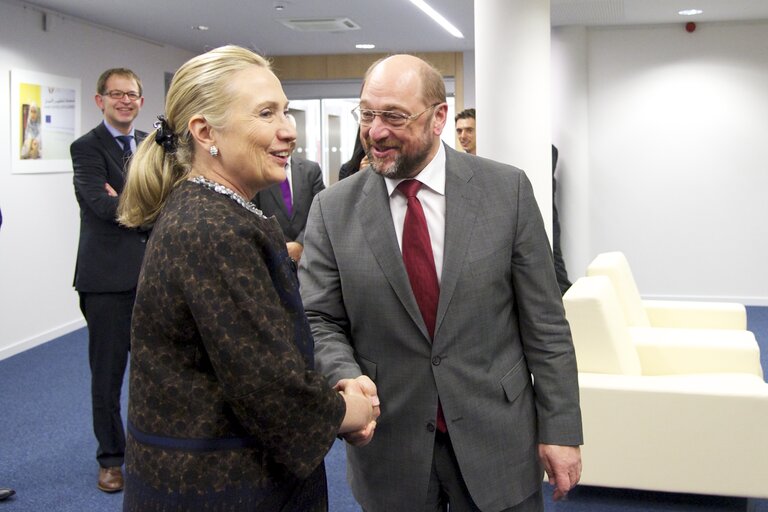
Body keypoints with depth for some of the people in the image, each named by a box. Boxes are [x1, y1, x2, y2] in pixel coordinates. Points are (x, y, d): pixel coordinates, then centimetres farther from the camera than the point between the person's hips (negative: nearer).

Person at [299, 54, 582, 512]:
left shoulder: (506, 190, -5)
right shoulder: (333, 211, -3)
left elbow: (544, 320, -3)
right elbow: (320, 322, -1)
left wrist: (561, 428, -3)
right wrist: (347, 381, -21)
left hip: (496, 441, 0)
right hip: (388, 447, 1)